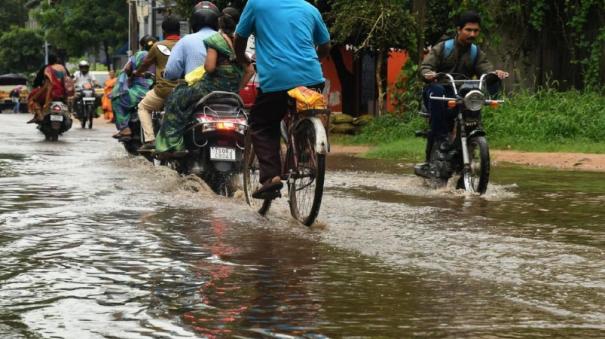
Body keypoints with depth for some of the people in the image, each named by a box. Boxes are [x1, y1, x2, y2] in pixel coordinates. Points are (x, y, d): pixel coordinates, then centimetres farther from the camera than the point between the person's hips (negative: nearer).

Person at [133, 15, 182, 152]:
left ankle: (150, 139, 2)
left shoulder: (158, 46, 1)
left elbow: (146, 64, 15)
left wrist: (137, 73, 35)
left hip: (163, 90, -2)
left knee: (143, 107, 19)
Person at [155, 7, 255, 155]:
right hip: (232, 91, 7)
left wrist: (205, 62, 3)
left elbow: (210, 67, -19)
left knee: (175, 101, 7)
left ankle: (171, 143, -3)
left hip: (213, 86, -7)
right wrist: (237, 88, 12)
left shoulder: (215, 40, -9)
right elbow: (250, 70, 6)